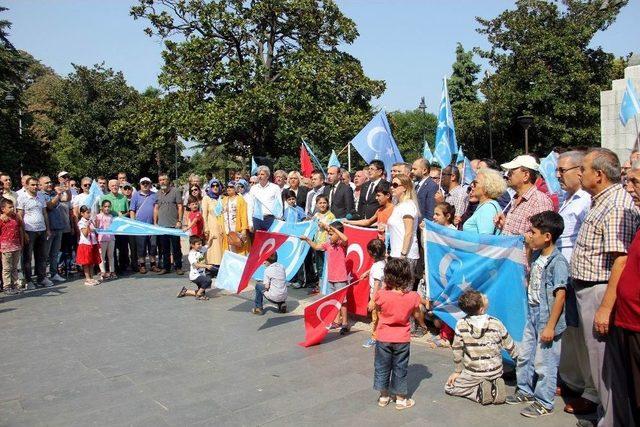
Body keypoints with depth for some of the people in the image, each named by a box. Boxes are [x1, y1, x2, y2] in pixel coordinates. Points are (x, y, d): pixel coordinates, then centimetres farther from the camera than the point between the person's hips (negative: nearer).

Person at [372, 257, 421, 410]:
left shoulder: (381, 295, -20)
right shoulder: (413, 297, -17)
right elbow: (416, 315, 0)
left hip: (383, 338, 0)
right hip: (402, 339, 1)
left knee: (382, 367, 17)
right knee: (400, 369, 15)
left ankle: (383, 397, 31)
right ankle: (401, 399, 27)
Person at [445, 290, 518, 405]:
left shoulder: (461, 325, -16)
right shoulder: (496, 324, -14)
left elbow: (457, 350, -8)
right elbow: (510, 348, -3)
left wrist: (458, 371, 6)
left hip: (473, 374, -2)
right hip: (495, 372, 3)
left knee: (449, 387, 17)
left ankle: (479, 391, -4)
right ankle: (495, 387, 3)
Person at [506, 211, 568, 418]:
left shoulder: (558, 262, -19)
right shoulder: (537, 256, 6)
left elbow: (560, 295, -21)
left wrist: (551, 326, -20)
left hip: (547, 320, -8)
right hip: (533, 316, 9)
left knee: (544, 362, 4)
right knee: (524, 356, 18)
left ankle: (544, 402, 20)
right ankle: (525, 390, 36)